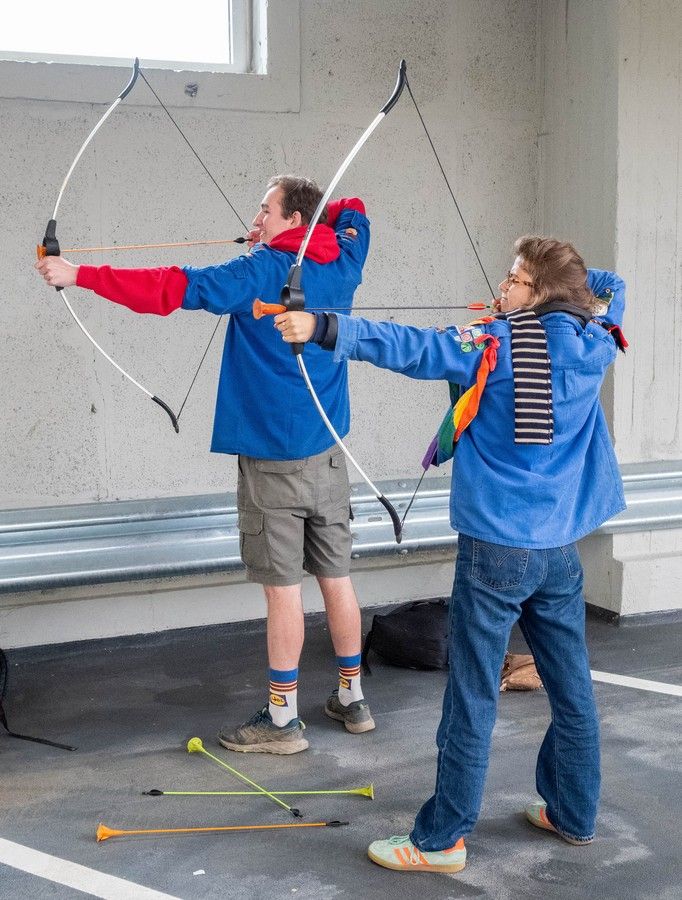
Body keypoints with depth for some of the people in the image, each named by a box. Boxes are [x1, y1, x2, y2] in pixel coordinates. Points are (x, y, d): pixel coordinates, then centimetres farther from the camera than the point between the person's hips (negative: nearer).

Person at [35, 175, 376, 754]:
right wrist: (275, 242, 19)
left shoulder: (263, 271, -13)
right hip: (328, 454, 7)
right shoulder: (342, 264, 7)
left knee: (283, 588, -1)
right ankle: (353, 700, 24)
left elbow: (172, 289, -20)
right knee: (337, 578, 13)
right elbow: (354, 213, 29)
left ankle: (282, 720, 8)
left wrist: (80, 275, -17)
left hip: (275, 458, -7)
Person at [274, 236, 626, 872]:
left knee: (472, 700, -1)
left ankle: (442, 840, 8)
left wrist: (323, 329, -30)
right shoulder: (594, 347, 5)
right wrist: (572, 283, 24)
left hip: (497, 546, -6)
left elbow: (410, 348, -25)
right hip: (561, 550, 6)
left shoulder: (494, 346, -12)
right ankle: (573, 815, 31)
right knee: (572, 690, 17)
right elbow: (611, 290, 27)